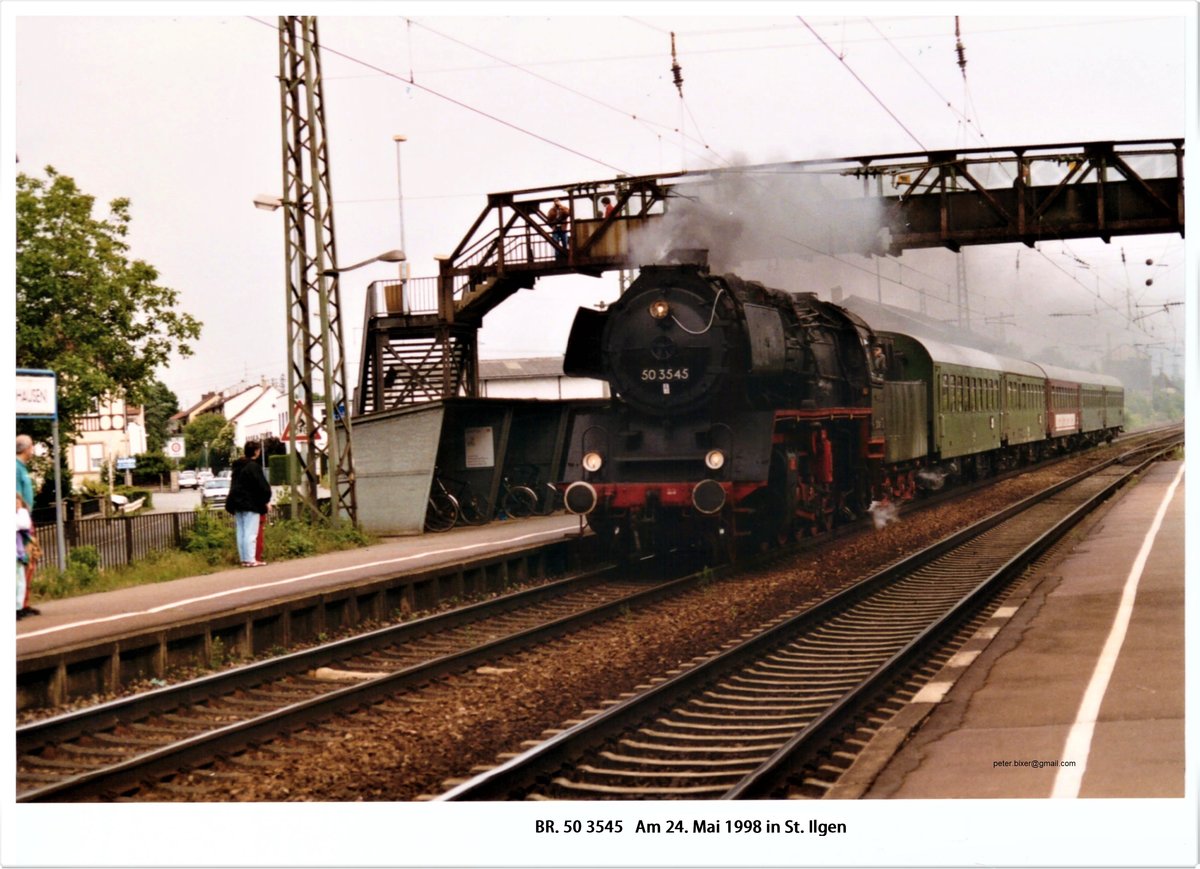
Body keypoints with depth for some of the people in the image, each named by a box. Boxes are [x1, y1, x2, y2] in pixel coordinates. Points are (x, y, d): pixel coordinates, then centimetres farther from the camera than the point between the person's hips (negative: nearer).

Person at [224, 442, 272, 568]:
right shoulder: (253, 466, -13)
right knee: (251, 532, -7)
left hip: (237, 503, 8)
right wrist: (266, 500, -1)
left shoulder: (237, 466, 14)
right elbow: (262, 486, -15)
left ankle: (244, 558, 11)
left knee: (241, 532, 9)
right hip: (251, 504, -8)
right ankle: (250, 559, -10)